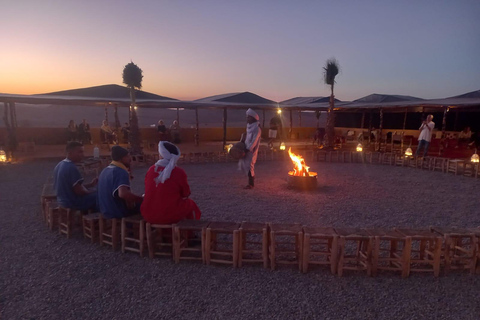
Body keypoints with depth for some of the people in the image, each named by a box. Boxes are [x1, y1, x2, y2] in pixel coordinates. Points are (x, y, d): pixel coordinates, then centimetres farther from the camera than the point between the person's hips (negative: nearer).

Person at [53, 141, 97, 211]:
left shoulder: (59, 165, 6)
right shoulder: (71, 168, -24)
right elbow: (79, 191, -24)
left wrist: (90, 184, 10)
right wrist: (92, 191, -6)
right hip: (74, 202, -10)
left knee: (93, 191, 21)